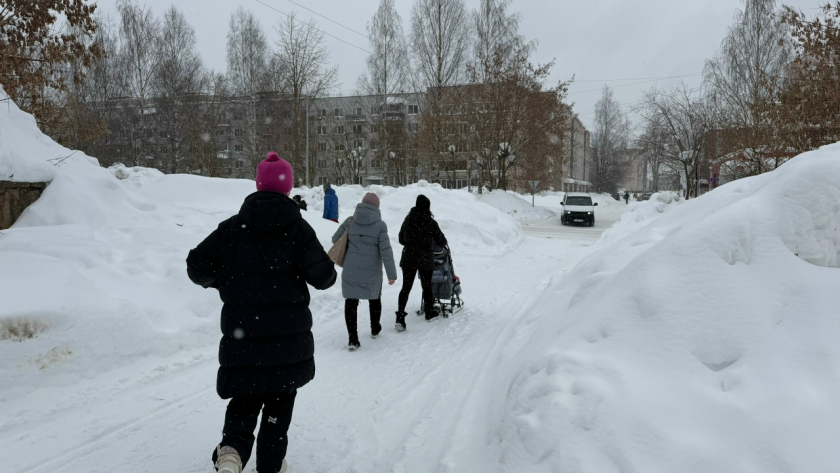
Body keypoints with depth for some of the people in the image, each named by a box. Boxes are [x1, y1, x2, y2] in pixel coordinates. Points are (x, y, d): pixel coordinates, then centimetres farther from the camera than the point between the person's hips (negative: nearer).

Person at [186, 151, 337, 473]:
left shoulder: (232, 227, -2)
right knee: (279, 401, 16)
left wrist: (219, 281, 17)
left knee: (245, 398, 15)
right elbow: (323, 276, -12)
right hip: (289, 337, -1)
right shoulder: (297, 228, -8)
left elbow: (197, 266, -2)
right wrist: (326, 274, 12)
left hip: (241, 335, 1)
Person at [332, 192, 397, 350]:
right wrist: (392, 273, -6)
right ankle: (375, 329, 37)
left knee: (351, 302, 3)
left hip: (351, 270, 1)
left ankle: (353, 338, -5)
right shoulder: (380, 225, -9)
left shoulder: (350, 221, -2)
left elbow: (335, 239, 6)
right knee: (374, 298, 21)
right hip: (372, 271, -1)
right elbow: (386, 251, -11)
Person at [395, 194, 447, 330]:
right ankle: (429, 312, 31)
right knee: (426, 286, 14)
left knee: (406, 287, 2)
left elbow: (401, 239, 13)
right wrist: (442, 244, 20)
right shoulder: (430, 222, -9)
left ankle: (400, 317, -10)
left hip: (408, 258, 3)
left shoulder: (407, 220, 4)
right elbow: (441, 241, -3)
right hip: (425, 259, -3)